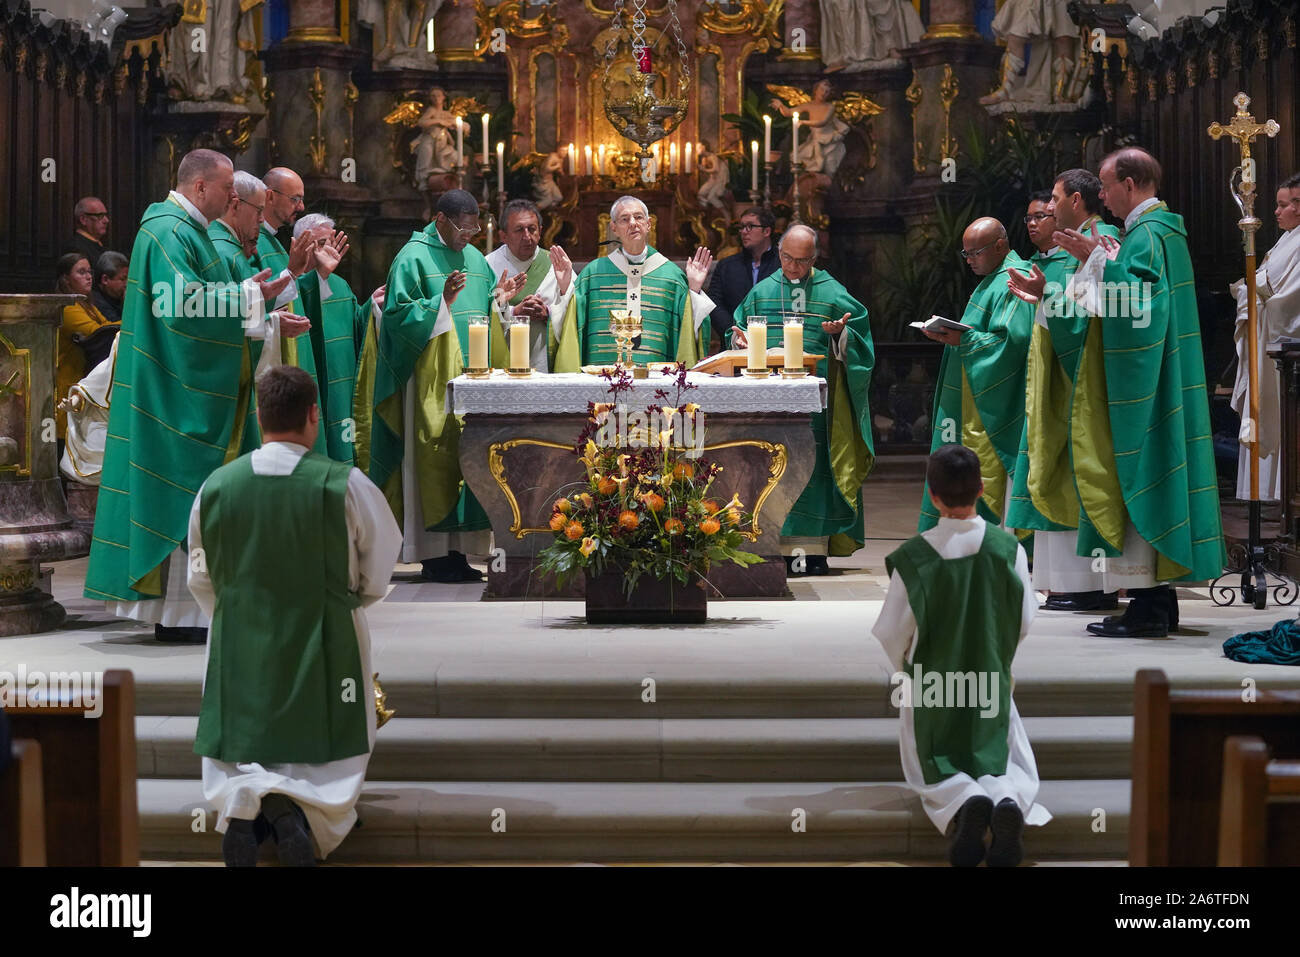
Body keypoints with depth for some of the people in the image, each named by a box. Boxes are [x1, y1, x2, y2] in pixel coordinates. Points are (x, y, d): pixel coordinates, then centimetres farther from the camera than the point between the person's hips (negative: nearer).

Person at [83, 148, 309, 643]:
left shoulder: (189, 231, 19)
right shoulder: (170, 232, -14)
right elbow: (184, 302, -24)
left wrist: (270, 323, 15)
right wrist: (248, 294, -17)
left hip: (200, 393, 11)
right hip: (183, 394, -11)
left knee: (196, 496, 11)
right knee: (185, 493, -7)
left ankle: (183, 610, 15)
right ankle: (176, 615, -3)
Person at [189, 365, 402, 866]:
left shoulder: (215, 486, -4)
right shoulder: (346, 485, -13)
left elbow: (200, 581, 9)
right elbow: (379, 573, -2)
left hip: (239, 654, 2)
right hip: (323, 650, -2)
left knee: (237, 759, 17)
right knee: (329, 767, 11)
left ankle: (240, 800, -18)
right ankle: (291, 803, -22)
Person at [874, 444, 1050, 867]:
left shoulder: (912, 558, -17)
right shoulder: (1007, 549, -12)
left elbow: (890, 634, -10)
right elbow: (1025, 622, -3)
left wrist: (901, 670, 13)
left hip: (930, 689, -1)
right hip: (990, 686, 1)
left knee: (934, 774, 16)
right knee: (1014, 768, 15)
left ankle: (964, 804, -21)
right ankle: (1008, 800, -23)